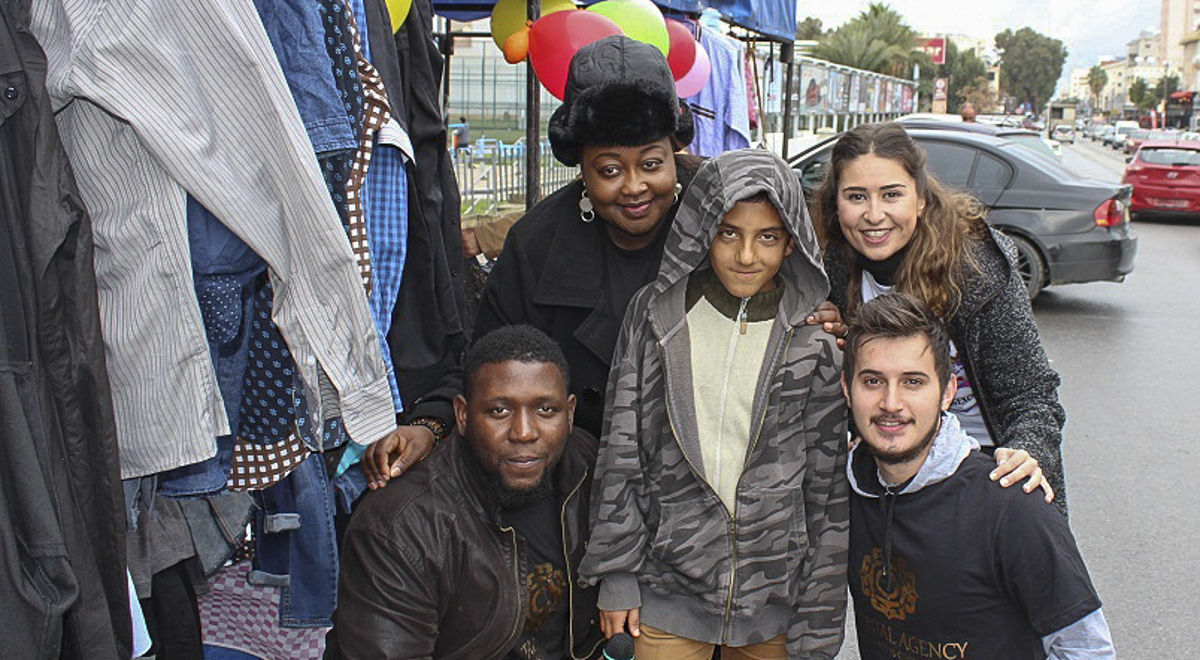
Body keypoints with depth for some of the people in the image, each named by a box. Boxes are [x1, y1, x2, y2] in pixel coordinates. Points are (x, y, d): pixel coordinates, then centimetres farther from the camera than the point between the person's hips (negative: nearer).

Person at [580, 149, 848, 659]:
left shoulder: (816, 340, -5)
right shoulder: (656, 313, -4)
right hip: (666, 597, 0)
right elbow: (620, 449, 0)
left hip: (776, 599, 0)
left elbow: (828, 487, -2)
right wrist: (615, 576, 0)